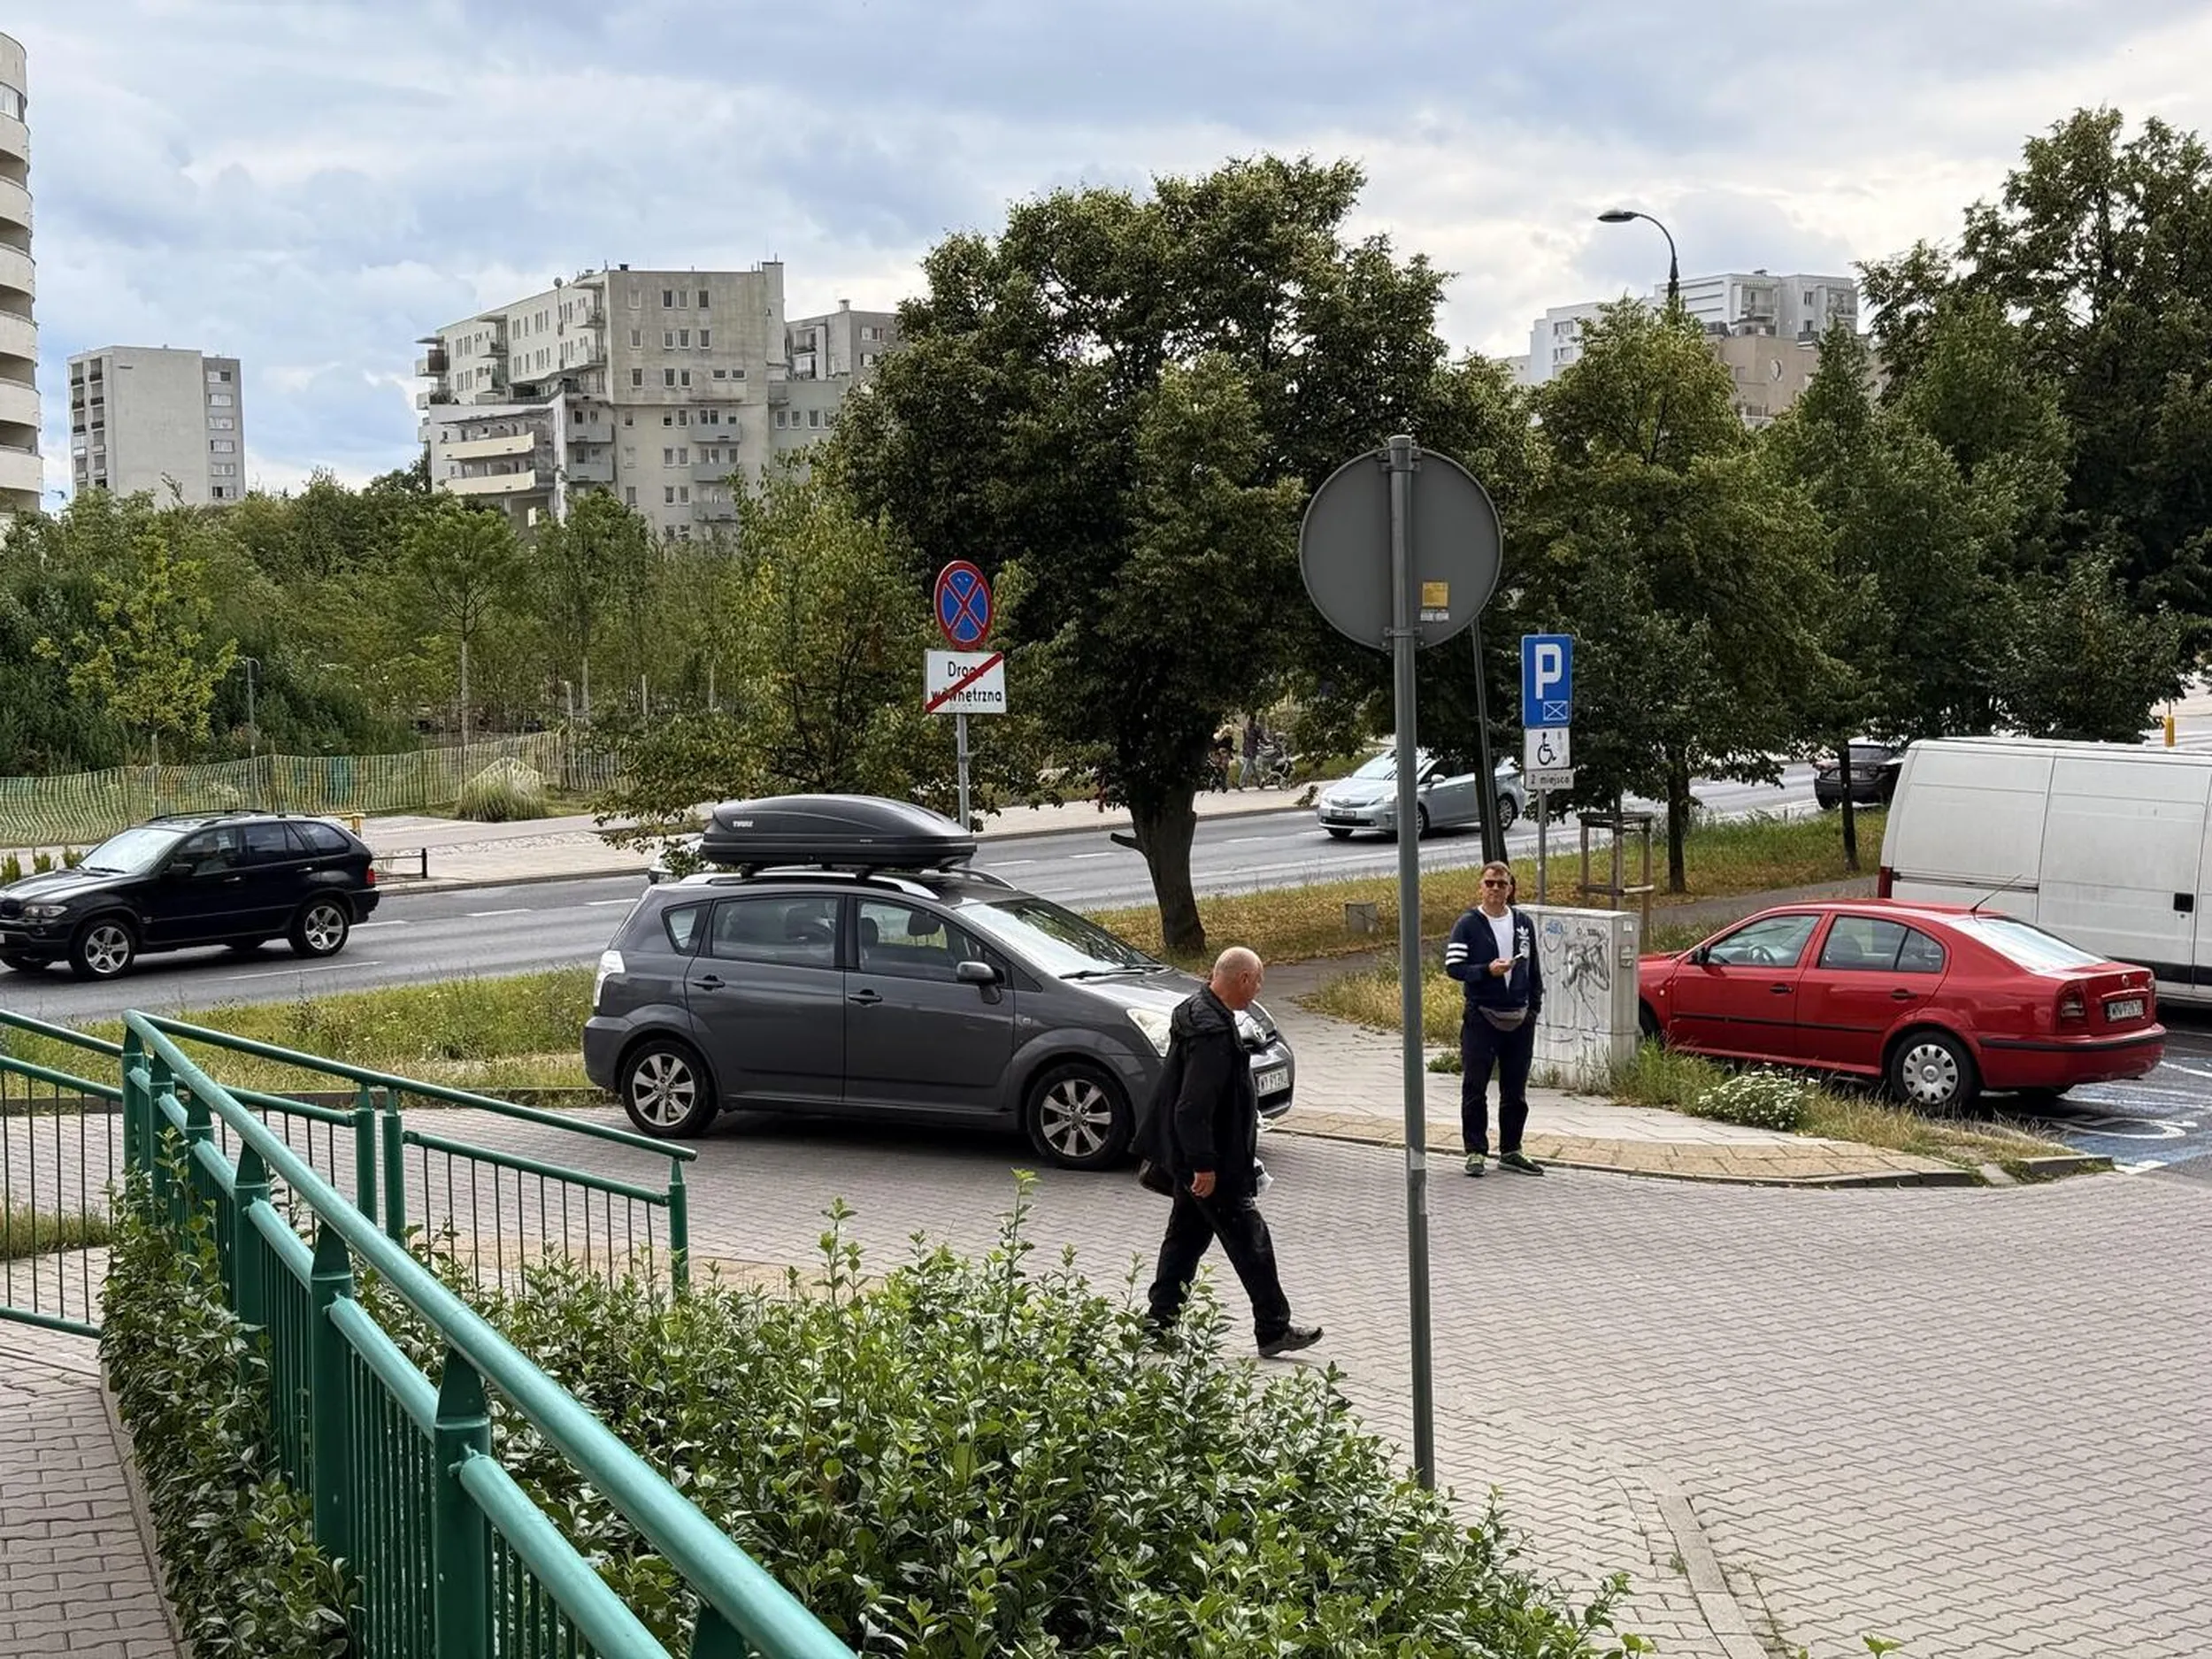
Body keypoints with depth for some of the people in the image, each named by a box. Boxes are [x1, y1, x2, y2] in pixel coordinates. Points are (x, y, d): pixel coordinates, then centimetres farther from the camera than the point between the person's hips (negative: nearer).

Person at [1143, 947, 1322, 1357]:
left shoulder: (1197, 1011, 9)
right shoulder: (1213, 1032, -25)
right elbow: (1193, 1107, -28)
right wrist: (1204, 1165, -24)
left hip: (1189, 1156, 11)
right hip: (1212, 1160, -11)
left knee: (1186, 1236, 16)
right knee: (1250, 1241, -1)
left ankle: (1160, 1323, 21)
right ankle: (1273, 1329, 6)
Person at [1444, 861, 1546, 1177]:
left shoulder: (1524, 924, 10)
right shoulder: (1467, 925, -3)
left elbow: (1534, 969, 17)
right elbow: (1453, 966, -10)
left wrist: (1534, 1006, 11)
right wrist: (1487, 970, -22)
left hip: (1519, 1019, 4)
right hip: (1481, 1017, -4)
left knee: (1515, 1090, 10)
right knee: (1475, 1088, -2)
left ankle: (1510, 1151, 19)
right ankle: (1476, 1151, 6)